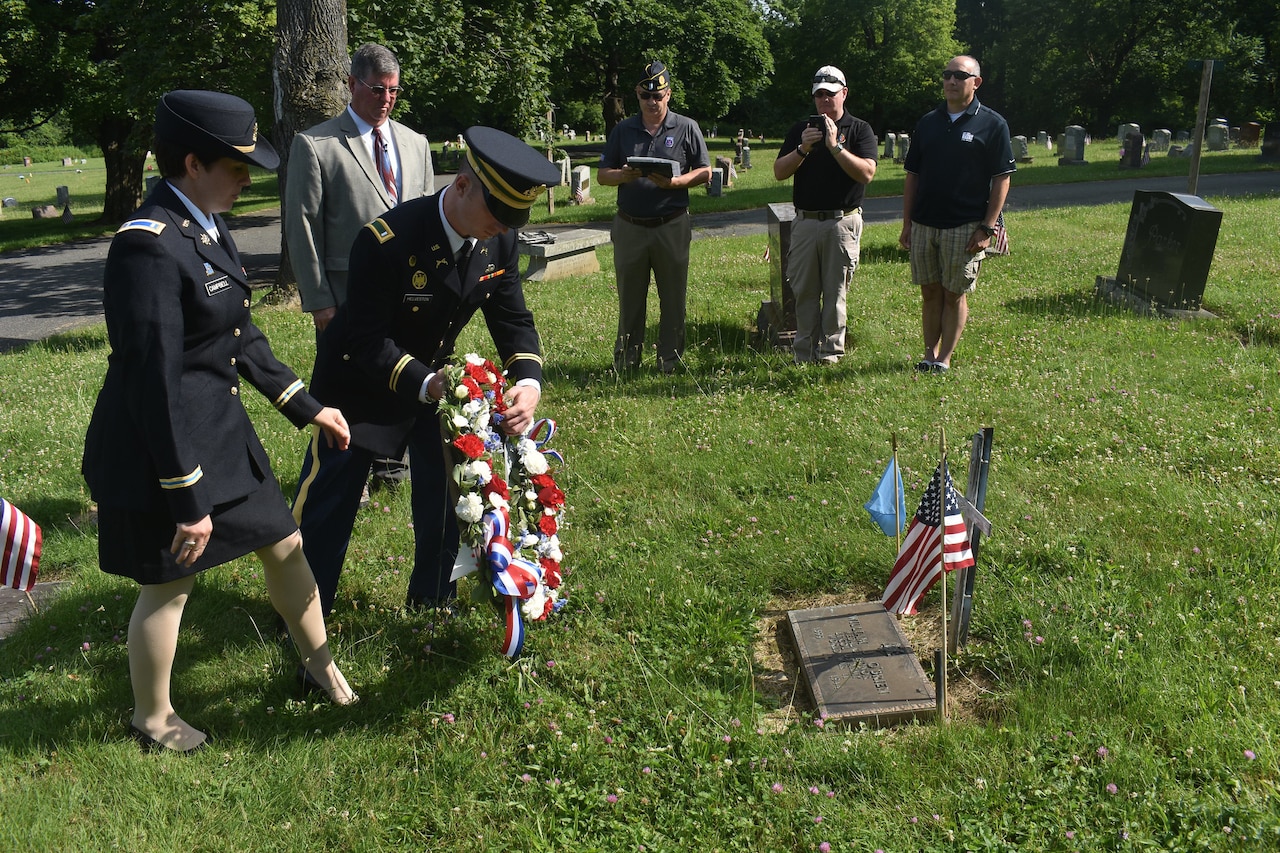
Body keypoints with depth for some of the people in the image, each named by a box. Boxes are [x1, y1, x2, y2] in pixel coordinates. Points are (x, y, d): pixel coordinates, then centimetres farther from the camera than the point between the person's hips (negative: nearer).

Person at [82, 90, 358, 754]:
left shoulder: (204, 227, 4)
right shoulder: (149, 247, -25)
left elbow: (240, 337, 13)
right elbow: (154, 381, -25)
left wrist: (307, 407, 12)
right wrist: (186, 499, -21)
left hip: (219, 426, 9)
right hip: (163, 443, -9)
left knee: (284, 544, 18)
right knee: (168, 587, 10)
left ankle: (319, 666, 40)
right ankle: (152, 721, 35)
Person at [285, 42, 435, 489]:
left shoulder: (415, 143, 13)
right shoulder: (314, 145, -3)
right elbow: (302, 228, -5)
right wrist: (317, 300, -9)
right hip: (348, 297, -4)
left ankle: (389, 462, 31)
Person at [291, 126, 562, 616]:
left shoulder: (499, 241, -14)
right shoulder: (385, 241, -32)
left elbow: (512, 319, -7)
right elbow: (368, 342, -28)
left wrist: (527, 381, -26)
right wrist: (427, 386, -42)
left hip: (433, 377, 5)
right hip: (361, 382, -5)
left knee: (444, 494, 9)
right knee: (328, 503, 6)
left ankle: (433, 601, 30)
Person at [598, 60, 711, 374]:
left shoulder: (686, 128, 5)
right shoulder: (623, 130, 11)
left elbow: (705, 172, 3)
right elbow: (602, 175, 11)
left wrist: (673, 182, -14)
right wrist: (623, 176, -12)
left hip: (672, 226, -1)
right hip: (629, 226, 2)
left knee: (673, 297, 3)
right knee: (629, 298, 6)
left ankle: (670, 362, 13)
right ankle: (625, 363, 15)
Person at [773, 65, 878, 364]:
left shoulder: (859, 129, 4)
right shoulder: (800, 129, 12)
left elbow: (866, 173, -11)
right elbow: (779, 171, 4)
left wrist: (835, 146, -18)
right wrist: (803, 149, -12)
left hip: (843, 222, -2)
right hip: (805, 221, 3)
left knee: (835, 292, 2)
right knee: (804, 291, 4)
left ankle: (830, 351, 12)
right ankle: (804, 352, 13)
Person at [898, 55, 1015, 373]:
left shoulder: (992, 124, -2)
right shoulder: (928, 123, 10)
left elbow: (1002, 179, -4)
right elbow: (912, 176, 12)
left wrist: (987, 228, -11)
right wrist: (907, 223, 7)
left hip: (965, 227, -4)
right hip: (923, 224, 4)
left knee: (955, 295, 3)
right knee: (930, 292, 9)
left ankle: (945, 357, 12)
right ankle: (930, 353, 19)